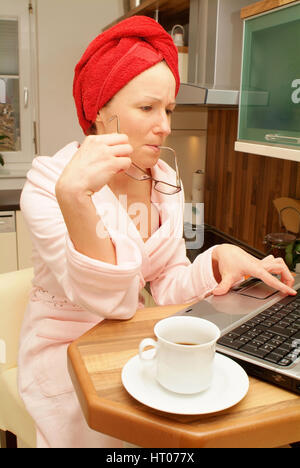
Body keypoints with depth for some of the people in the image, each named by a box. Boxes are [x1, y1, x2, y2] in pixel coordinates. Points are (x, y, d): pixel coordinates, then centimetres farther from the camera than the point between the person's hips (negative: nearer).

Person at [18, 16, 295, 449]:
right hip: (65, 359, -4)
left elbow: (166, 287, -1)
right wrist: (74, 199, -42)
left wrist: (218, 259, -20)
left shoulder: (166, 182, -1)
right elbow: (109, 300, -28)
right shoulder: (47, 182, -18)